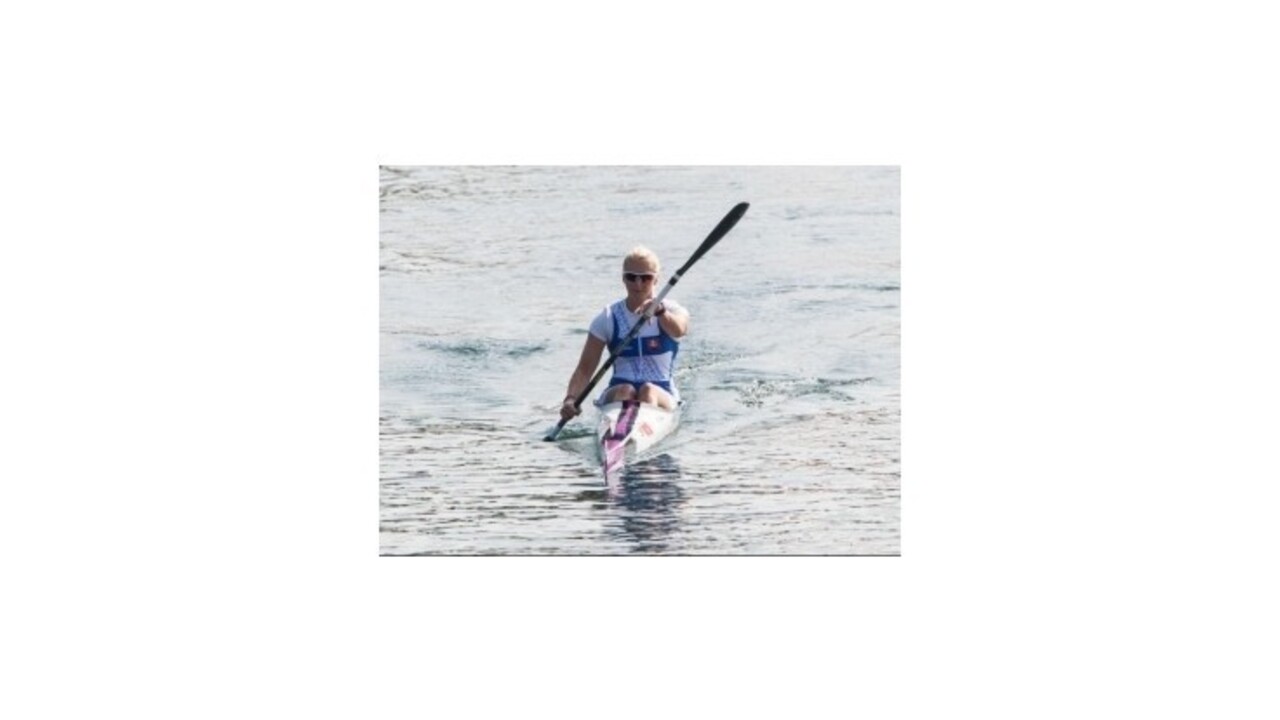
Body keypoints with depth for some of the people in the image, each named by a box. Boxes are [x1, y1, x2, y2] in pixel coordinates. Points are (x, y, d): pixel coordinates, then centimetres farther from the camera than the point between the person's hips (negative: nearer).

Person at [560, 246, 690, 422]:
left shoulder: (671, 310, 3)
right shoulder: (608, 319, 4)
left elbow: (679, 330, -23)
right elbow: (585, 368, -2)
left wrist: (660, 311, -44)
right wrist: (571, 398, -21)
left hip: (662, 396, -1)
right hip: (617, 395, 1)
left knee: (649, 390, -33)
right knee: (625, 390, -31)